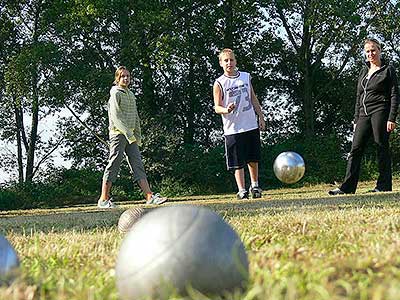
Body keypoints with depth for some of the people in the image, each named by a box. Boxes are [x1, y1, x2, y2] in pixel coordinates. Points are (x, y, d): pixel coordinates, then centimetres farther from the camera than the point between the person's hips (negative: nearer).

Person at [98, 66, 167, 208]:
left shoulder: (131, 95, 19)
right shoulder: (115, 94, -6)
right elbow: (115, 116, -15)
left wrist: (138, 135, 13)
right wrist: (128, 133, -20)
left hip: (130, 135, 7)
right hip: (118, 134, -7)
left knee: (138, 165, 1)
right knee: (113, 165, -5)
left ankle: (150, 196, -5)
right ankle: (103, 199, 0)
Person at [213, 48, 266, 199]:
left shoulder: (246, 77, 9)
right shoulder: (219, 83, -4)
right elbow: (217, 107, -5)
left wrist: (261, 117, 13)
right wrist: (226, 110, -26)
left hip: (251, 125, 4)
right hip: (233, 129, -4)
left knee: (253, 159, 12)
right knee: (238, 162, -2)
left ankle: (254, 186, 27)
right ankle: (241, 190, 4)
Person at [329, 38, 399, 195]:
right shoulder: (364, 72, 19)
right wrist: (356, 120, 15)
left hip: (380, 112, -6)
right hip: (364, 114, 6)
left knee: (382, 148, -4)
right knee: (356, 149, -3)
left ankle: (384, 185, 2)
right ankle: (347, 187, -7)